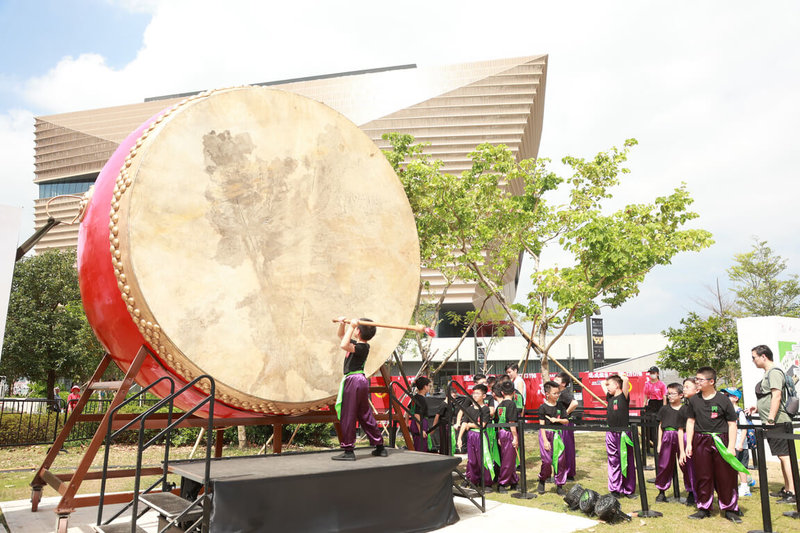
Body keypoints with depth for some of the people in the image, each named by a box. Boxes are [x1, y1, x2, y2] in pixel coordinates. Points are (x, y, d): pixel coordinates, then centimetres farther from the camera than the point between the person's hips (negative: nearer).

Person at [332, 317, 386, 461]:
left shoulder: (361, 347, -13)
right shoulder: (360, 345, 14)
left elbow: (343, 345, -30)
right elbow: (342, 336, 26)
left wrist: (351, 326, -23)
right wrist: (342, 324, 9)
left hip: (353, 381, -10)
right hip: (361, 381, 10)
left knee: (348, 417, -3)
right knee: (365, 416, 15)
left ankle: (348, 451, 2)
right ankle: (380, 447, 21)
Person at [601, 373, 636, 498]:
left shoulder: (623, 396, -7)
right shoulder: (609, 397, 11)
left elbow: (626, 380, -21)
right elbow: (602, 383, 26)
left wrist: (622, 376, -1)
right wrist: (608, 381, 16)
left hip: (623, 433, -6)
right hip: (611, 434, 6)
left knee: (626, 462, 4)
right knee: (613, 462, 9)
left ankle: (629, 490, 14)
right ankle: (615, 490, 17)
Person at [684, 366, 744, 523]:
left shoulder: (723, 400, -4)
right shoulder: (694, 400, 6)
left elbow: (732, 424, -2)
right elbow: (690, 421, 11)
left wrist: (731, 446, -7)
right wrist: (689, 443, 5)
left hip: (720, 441, -3)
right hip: (701, 441, 3)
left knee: (725, 477, 1)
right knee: (702, 476, 7)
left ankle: (730, 510, 15)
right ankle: (704, 508, 18)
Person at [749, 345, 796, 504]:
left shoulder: (774, 372, -13)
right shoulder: (768, 374, 17)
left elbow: (776, 396, -22)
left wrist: (770, 419, -24)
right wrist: (758, 407, 21)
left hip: (777, 423, -10)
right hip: (772, 423, 10)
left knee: (784, 456, -9)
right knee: (782, 456, 15)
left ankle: (793, 493, -8)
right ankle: (786, 489, 24)